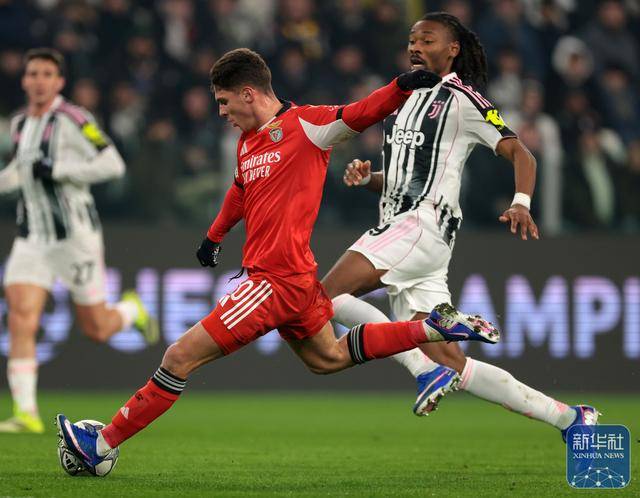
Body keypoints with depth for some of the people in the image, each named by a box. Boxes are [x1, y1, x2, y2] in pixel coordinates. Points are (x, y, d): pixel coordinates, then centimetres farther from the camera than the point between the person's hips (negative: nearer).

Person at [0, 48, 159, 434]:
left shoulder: (73, 119, -12)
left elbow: (113, 164, -20)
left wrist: (57, 169, -24)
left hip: (75, 235, -5)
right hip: (32, 239, 5)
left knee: (96, 329, 4)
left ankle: (132, 310, 39)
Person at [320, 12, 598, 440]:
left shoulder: (461, 99, 0)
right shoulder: (403, 101, 23)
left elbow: (519, 153, -4)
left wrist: (521, 202, -22)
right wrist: (366, 176, 9)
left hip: (425, 224, -8)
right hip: (400, 226, 8)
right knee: (451, 364, 2)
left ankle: (427, 370, -19)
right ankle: (568, 417, 7)